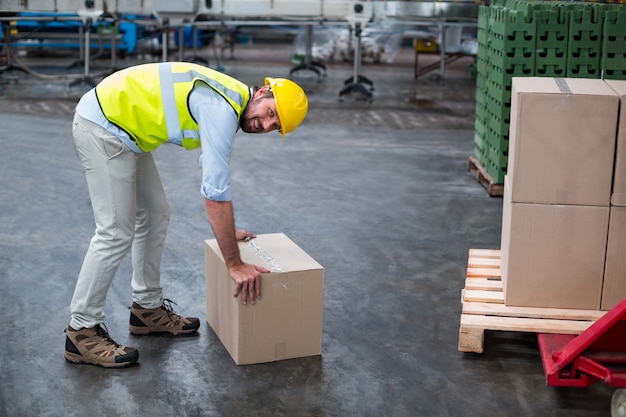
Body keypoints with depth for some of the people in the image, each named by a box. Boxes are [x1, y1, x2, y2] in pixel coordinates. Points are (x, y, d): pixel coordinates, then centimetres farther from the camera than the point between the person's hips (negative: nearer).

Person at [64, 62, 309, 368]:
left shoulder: (229, 104, 9)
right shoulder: (222, 110, -22)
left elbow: (215, 181, 24)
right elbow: (215, 194, -24)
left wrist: (227, 231, 27)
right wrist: (235, 265, -19)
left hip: (120, 127, 11)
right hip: (102, 127, -10)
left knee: (155, 216, 15)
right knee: (116, 233, -9)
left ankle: (148, 308, 26)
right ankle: (82, 331, 1)